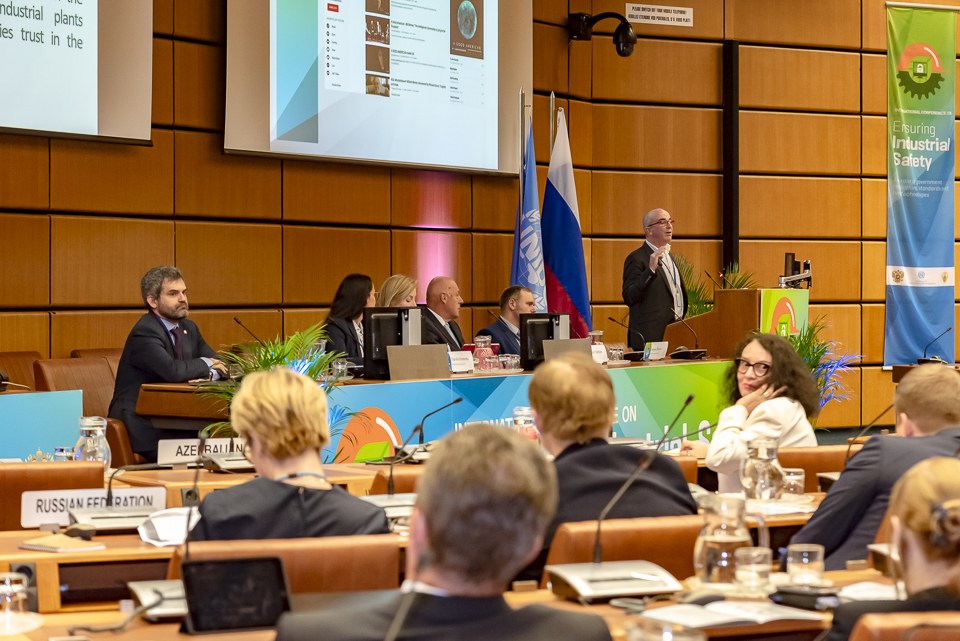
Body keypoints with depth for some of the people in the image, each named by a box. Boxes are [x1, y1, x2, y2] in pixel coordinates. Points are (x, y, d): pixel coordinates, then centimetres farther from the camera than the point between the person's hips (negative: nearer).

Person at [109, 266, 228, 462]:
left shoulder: (189, 328, 13)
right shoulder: (145, 332, -13)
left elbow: (221, 366, 12)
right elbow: (173, 370, -27)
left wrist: (208, 374, -12)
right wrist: (203, 365, -7)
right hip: (141, 427, -8)